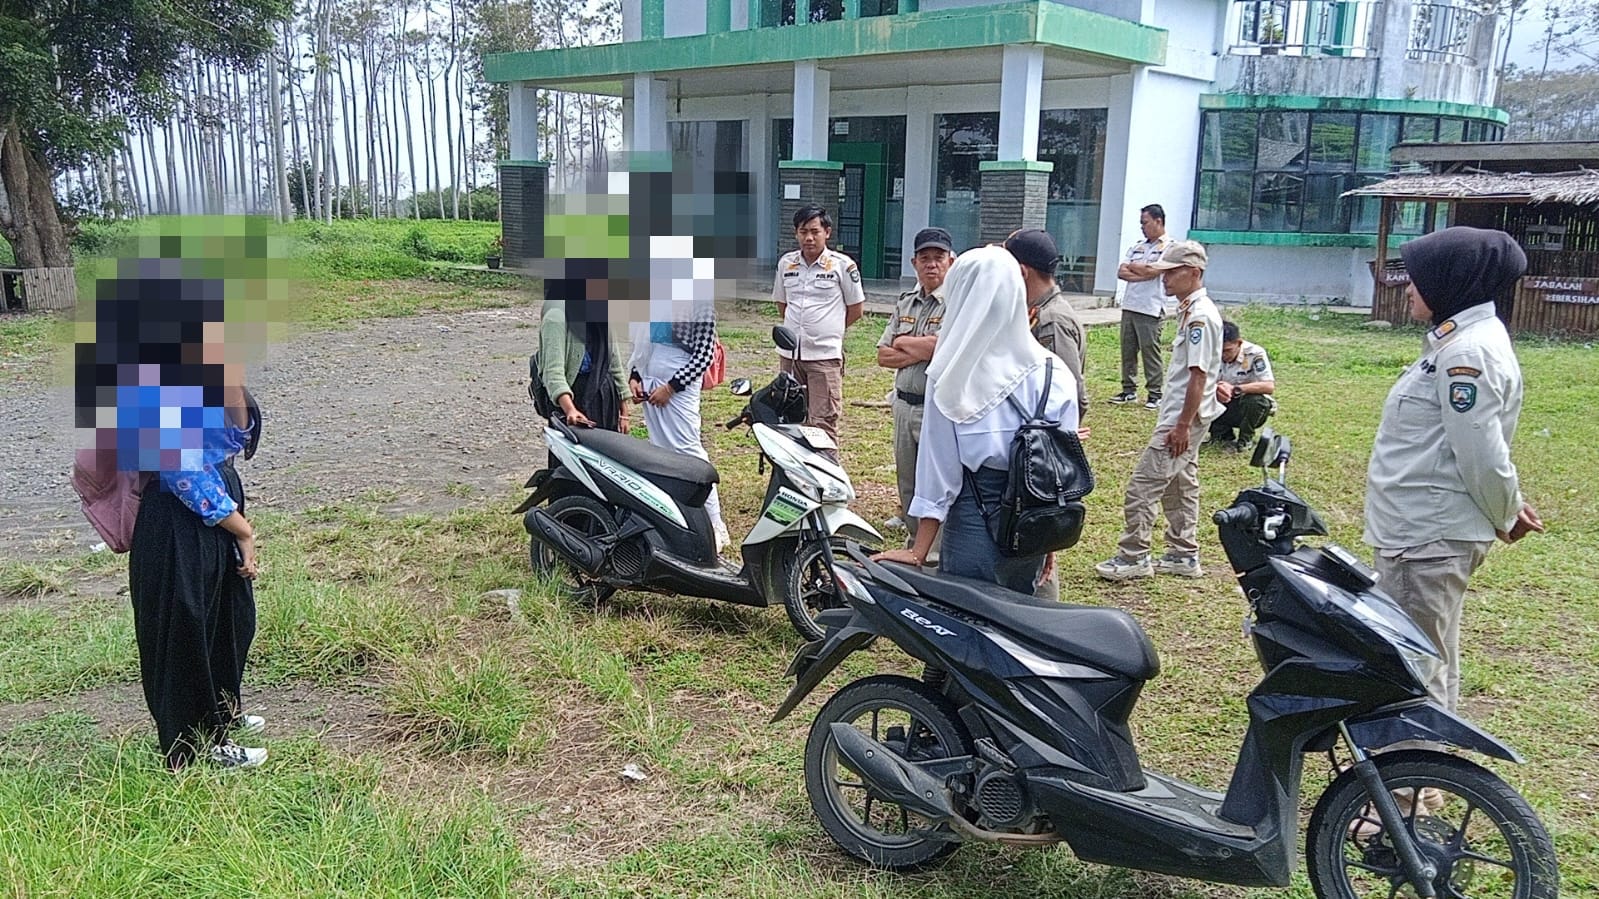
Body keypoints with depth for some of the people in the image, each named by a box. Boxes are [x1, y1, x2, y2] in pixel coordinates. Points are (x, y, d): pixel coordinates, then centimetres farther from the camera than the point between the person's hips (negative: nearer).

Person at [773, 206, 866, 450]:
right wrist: (800, 327, 13)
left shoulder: (843, 265, -4)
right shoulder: (786, 263, 9)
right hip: (790, 355, 5)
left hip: (825, 357, -5)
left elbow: (856, 309, 3)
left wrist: (829, 330, 9)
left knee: (823, 425, -7)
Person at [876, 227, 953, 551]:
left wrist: (903, 342, -6)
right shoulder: (905, 302, 14)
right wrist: (921, 352, -10)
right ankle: (915, 545, 31)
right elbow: (883, 355, 9)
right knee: (907, 485, 17)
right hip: (904, 404, 8)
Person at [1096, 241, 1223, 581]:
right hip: (1182, 417, 11)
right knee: (1180, 486, 17)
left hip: (1183, 419, -11)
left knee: (1143, 485, -7)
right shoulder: (1190, 311, 12)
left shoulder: (1200, 315, -19)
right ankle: (1184, 555, 25)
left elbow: (1199, 375, -22)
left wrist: (1183, 425, -22)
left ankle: (1133, 557, 0)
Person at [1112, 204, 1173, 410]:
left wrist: (1132, 266, 1)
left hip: (1150, 308, -7)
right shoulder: (1137, 247, 18)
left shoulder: (1169, 247, -4)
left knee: (1150, 352, -4)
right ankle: (1129, 390, 17)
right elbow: (1121, 272, 8)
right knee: (1127, 350, 9)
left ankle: (1155, 393, 2)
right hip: (1129, 305, 7)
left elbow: (1152, 271, -17)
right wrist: (1142, 274, -8)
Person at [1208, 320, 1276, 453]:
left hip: (1251, 408, -3)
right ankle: (1225, 436, 1)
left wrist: (1234, 389, -40)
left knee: (1256, 400, -36)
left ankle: (1245, 440, -8)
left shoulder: (1255, 354, -22)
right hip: (1225, 408, 3)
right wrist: (1216, 390, -37)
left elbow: (1270, 387, -32)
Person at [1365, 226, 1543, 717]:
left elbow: (1482, 455, -20)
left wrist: (1506, 514, -5)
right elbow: (1478, 453, 20)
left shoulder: (1467, 352, -20)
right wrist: (1506, 510, 16)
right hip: (1425, 530, 11)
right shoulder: (1459, 339, 13)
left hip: (1428, 539, -11)